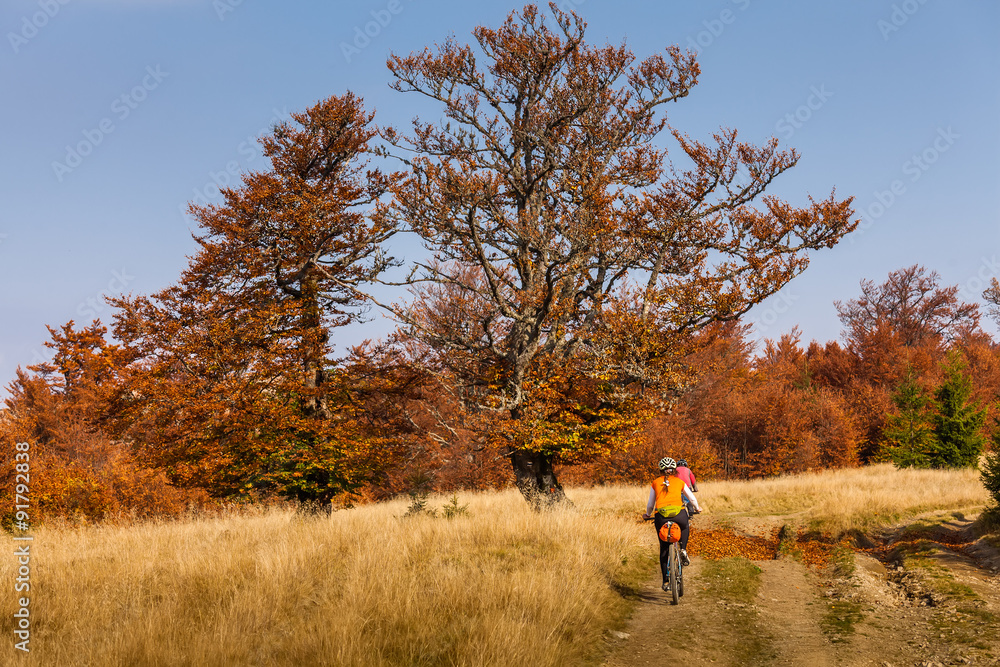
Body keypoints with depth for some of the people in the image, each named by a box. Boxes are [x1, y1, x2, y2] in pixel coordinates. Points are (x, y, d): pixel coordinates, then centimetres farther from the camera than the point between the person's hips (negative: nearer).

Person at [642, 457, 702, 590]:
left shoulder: (656, 483, 19)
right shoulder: (679, 482, 18)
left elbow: (650, 503, 26)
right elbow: (692, 498, 30)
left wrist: (647, 515, 45)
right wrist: (697, 508, 50)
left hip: (661, 516, 0)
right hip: (679, 513, 0)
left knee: (664, 548, 15)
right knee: (685, 528, 37)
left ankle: (665, 581, 14)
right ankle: (683, 550, 12)